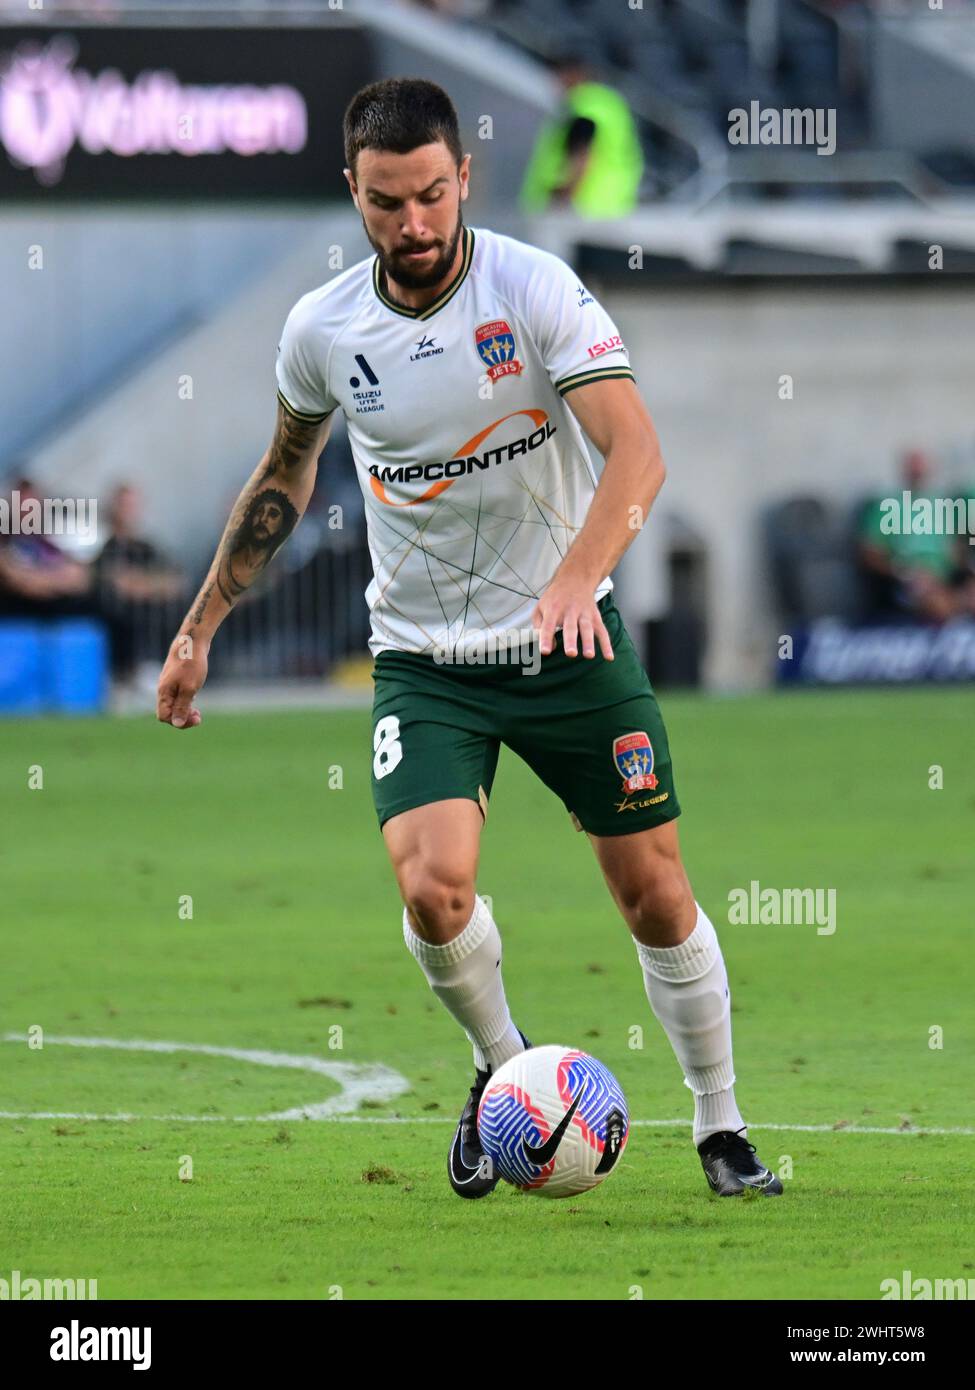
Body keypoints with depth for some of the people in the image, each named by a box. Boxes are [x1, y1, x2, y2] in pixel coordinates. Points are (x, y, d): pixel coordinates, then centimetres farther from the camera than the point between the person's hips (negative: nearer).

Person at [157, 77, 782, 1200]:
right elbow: (285, 470, 15)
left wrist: (577, 576, -40)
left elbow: (637, 449, -23)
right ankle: (502, 1071, 9)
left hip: (568, 641, -1)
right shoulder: (321, 330, -4)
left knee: (655, 894, 2)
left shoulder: (536, 290, -14)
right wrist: (202, 624, 15)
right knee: (433, 887, -20)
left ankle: (720, 1127, 22)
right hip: (422, 658, 1)